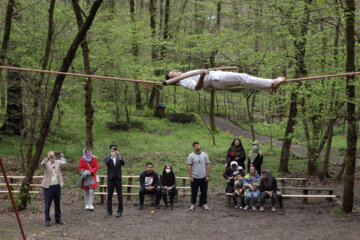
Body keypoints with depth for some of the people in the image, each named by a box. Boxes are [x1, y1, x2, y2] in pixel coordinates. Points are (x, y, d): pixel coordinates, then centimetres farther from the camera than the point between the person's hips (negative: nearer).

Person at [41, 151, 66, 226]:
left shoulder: (57, 162, 9)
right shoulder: (46, 163, -5)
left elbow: (64, 162, 0)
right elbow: (42, 163, -24)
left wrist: (62, 157, -21)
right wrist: (48, 158, -43)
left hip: (57, 186, 4)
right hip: (48, 187, -4)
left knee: (57, 203, 12)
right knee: (47, 204, -1)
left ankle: (58, 219, 23)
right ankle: (47, 220, 6)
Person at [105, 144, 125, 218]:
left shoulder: (119, 158, 8)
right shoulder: (107, 158, 5)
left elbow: (123, 163, -13)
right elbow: (107, 163, -17)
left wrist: (119, 156, -29)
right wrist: (112, 157, -33)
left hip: (118, 179, 0)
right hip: (110, 179, 0)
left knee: (120, 196, 0)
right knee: (109, 196, 4)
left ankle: (119, 212, 6)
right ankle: (109, 212, 11)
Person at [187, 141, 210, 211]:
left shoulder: (204, 155, 4)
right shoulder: (191, 156, -1)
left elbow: (207, 165, 3)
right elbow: (189, 166, -3)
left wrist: (207, 175, -3)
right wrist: (190, 177, -9)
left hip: (204, 177, 2)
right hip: (195, 177, -2)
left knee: (204, 191, 7)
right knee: (194, 192, 4)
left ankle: (204, 204, 16)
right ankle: (193, 204, 11)